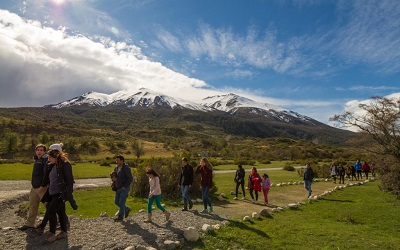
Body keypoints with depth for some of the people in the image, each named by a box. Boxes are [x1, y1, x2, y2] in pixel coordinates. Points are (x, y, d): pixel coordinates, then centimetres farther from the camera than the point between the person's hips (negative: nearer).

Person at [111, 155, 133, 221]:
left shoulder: (126, 168, -19)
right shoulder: (116, 168, 4)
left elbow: (130, 178, -23)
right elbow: (113, 176, 13)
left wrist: (125, 186, -21)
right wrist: (113, 179, -11)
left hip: (125, 188, -8)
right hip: (118, 188, 8)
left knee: (121, 202, -4)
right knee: (116, 202, 11)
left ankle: (120, 217, 13)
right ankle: (127, 209, 31)